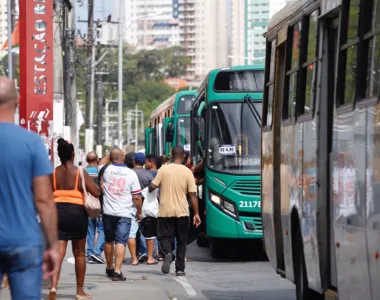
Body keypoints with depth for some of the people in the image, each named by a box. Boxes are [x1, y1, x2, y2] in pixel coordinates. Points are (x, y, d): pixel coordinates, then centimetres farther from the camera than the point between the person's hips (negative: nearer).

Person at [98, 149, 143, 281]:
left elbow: (100, 164, 27)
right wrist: (139, 212, 8)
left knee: (109, 241, 17)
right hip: (125, 213, -2)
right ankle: (117, 272, -15)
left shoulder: (106, 170, -1)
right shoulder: (131, 174, -5)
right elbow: (137, 197, -4)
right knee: (121, 242, -5)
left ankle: (110, 268, 32)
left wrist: (109, 156, 30)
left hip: (108, 212, 2)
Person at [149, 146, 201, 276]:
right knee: (181, 241, 12)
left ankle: (167, 253, -24)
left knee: (165, 237, 7)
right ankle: (180, 269, 11)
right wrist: (196, 214, 0)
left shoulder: (163, 169, -4)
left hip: (165, 212, 0)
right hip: (182, 212, 1)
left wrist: (150, 190, 19)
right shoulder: (187, 172, -4)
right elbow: (193, 194, -5)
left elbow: (152, 186, -6)